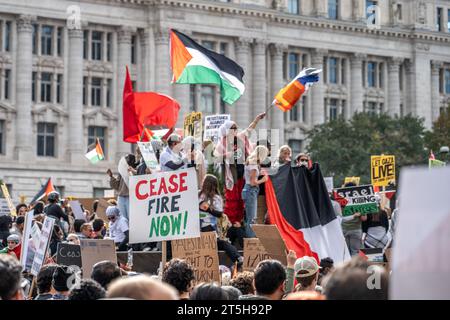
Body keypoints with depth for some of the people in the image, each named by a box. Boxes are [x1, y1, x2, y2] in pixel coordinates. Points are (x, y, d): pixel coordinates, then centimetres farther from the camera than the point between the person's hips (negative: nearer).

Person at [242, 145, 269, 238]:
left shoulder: (249, 162, 10)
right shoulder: (254, 165, -18)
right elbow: (253, 182, -20)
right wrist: (263, 180, -5)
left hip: (247, 189, 10)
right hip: (251, 191, -10)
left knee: (250, 218, 14)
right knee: (251, 218, -7)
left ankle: (249, 237, 19)